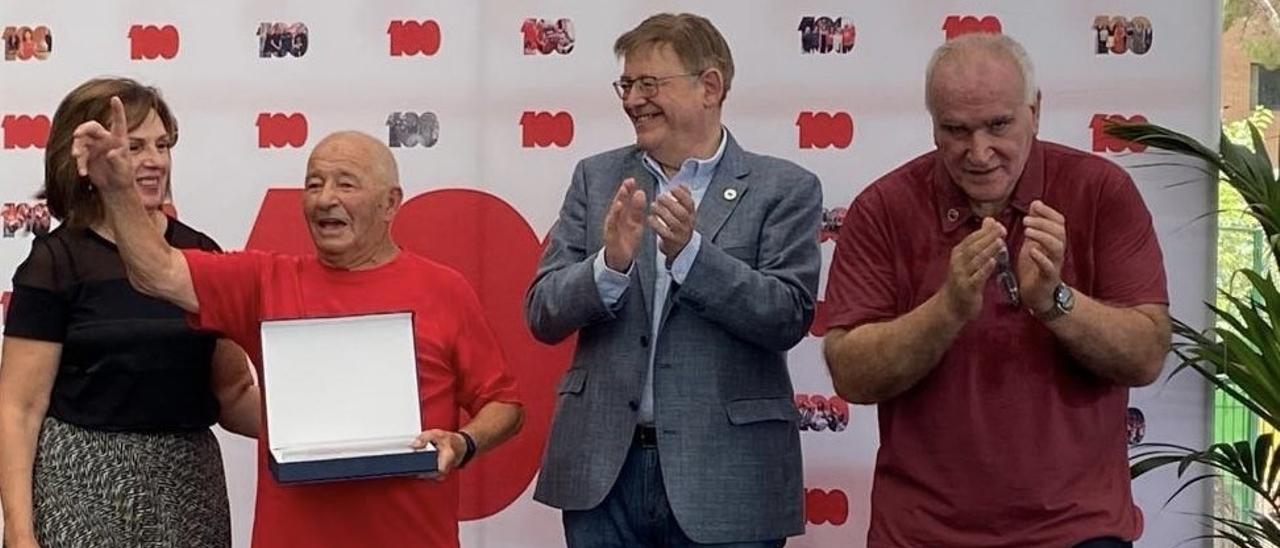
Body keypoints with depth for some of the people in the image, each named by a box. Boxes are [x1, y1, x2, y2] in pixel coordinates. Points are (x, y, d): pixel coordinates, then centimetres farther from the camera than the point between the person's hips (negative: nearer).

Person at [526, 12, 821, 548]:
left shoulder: (784, 189, 0)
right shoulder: (597, 178, 7)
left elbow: (789, 319, -9)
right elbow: (543, 316, 3)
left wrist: (689, 251, -20)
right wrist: (610, 263, -16)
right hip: (604, 468, 3)